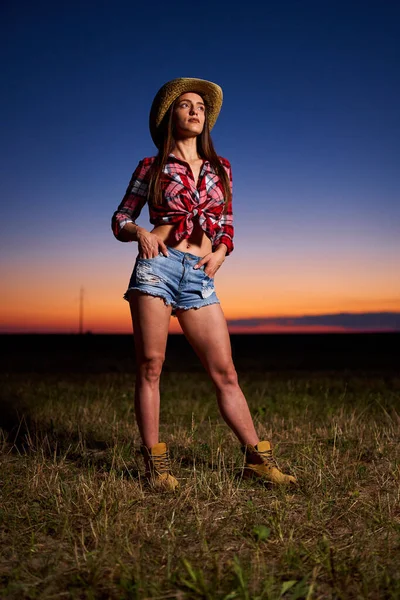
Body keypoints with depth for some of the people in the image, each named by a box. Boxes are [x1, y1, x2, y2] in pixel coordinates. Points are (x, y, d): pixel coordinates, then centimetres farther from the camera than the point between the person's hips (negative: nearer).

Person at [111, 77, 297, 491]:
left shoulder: (220, 168, 17)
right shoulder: (151, 168, 9)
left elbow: (227, 226, 21)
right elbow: (120, 219, 12)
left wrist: (220, 253, 1)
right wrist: (139, 232, -9)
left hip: (199, 278, 2)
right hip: (157, 265, -2)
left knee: (225, 372, 0)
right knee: (150, 366, -3)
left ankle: (257, 458, 7)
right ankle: (155, 462, 7)